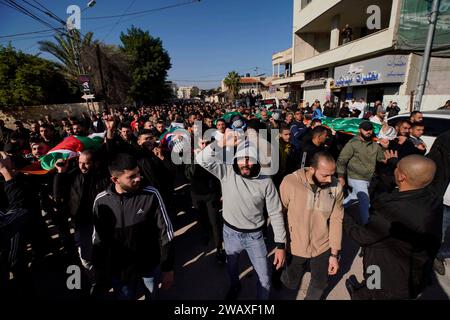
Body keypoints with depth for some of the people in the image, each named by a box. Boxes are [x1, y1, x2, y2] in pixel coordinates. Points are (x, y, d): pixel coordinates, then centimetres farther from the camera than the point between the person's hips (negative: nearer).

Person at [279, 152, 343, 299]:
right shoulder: (290, 183, -26)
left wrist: (334, 254, -4)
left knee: (320, 284, 24)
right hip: (295, 247, -2)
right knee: (291, 284, 20)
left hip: (323, 247, 2)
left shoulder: (336, 187, -16)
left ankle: (312, 297, 57)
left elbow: (336, 220, -7)